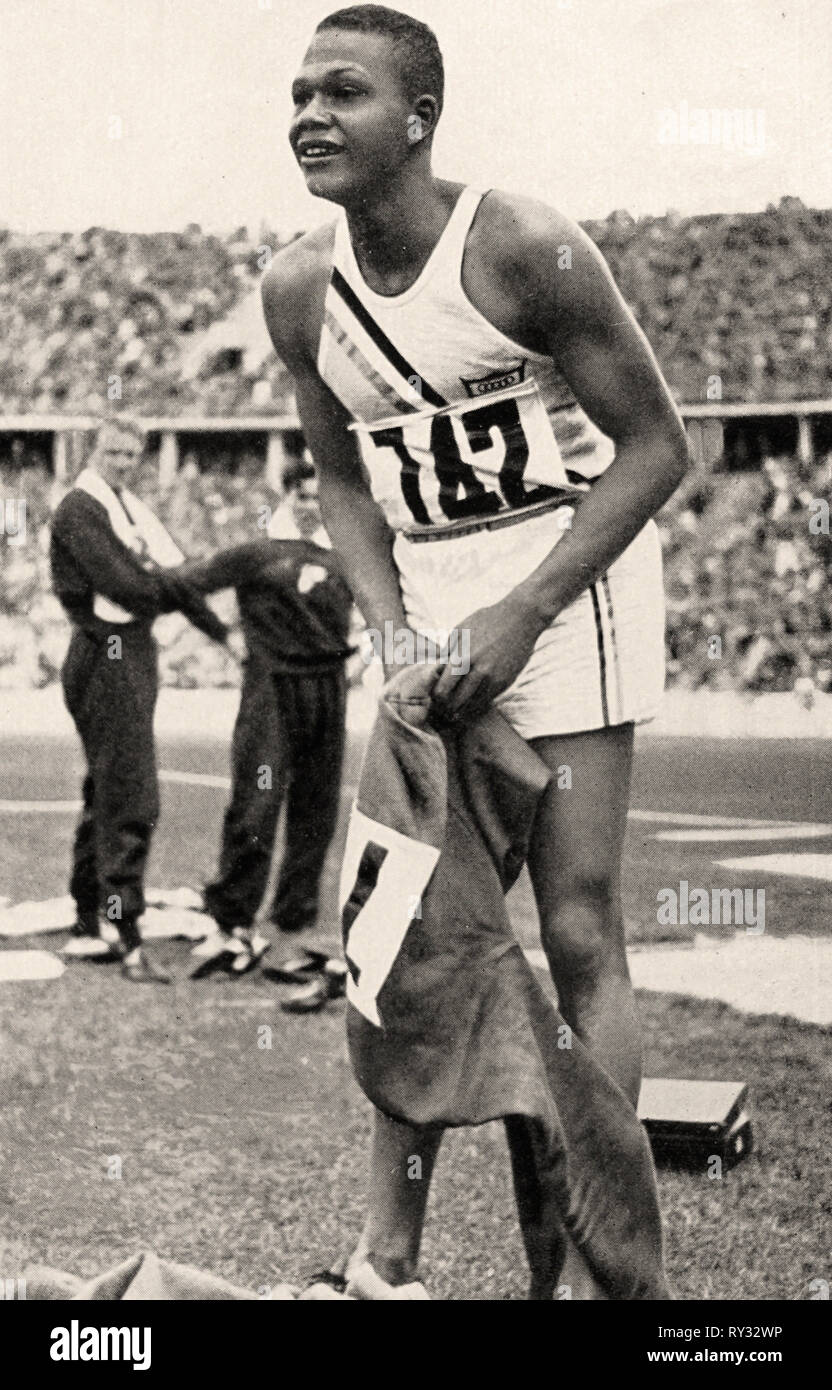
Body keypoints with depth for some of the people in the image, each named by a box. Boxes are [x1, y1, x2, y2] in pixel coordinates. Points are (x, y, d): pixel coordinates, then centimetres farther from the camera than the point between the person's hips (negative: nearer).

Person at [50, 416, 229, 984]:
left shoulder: (132, 508, 18)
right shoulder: (79, 510, -10)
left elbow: (177, 573, 12)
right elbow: (127, 587, -19)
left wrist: (222, 631, 2)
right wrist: (165, 583, -1)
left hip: (136, 651, 10)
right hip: (105, 655, -10)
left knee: (107, 793, 14)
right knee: (130, 800, -11)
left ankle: (87, 927, 23)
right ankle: (130, 941, -10)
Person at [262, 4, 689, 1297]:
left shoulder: (522, 249, -17)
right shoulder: (300, 289, 0)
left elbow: (655, 445, -13)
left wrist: (519, 617, -20)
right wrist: (392, 628, -5)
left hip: (568, 567, -6)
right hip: (428, 594, 6)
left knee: (576, 931, -7)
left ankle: (590, 1268, 2)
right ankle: (388, 1254, 15)